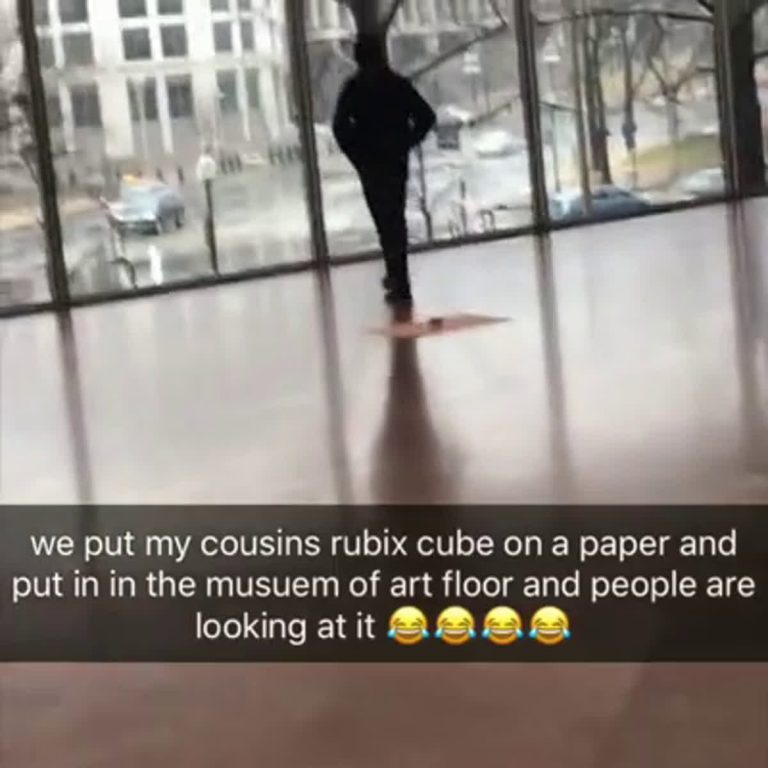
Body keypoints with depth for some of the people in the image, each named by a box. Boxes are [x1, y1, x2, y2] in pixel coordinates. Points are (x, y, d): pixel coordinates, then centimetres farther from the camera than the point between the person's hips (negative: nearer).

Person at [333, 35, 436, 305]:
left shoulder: (354, 88, -7)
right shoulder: (399, 84, 3)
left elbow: (341, 126, -17)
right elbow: (426, 117, -1)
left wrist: (355, 153, -5)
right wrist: (407, 143, 8)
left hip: (370, 164, -4)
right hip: (397, 161, 4)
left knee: (386, 221, -2)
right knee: (396, 218, 19)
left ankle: (401, 284, -7)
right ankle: (397, 275, 32)